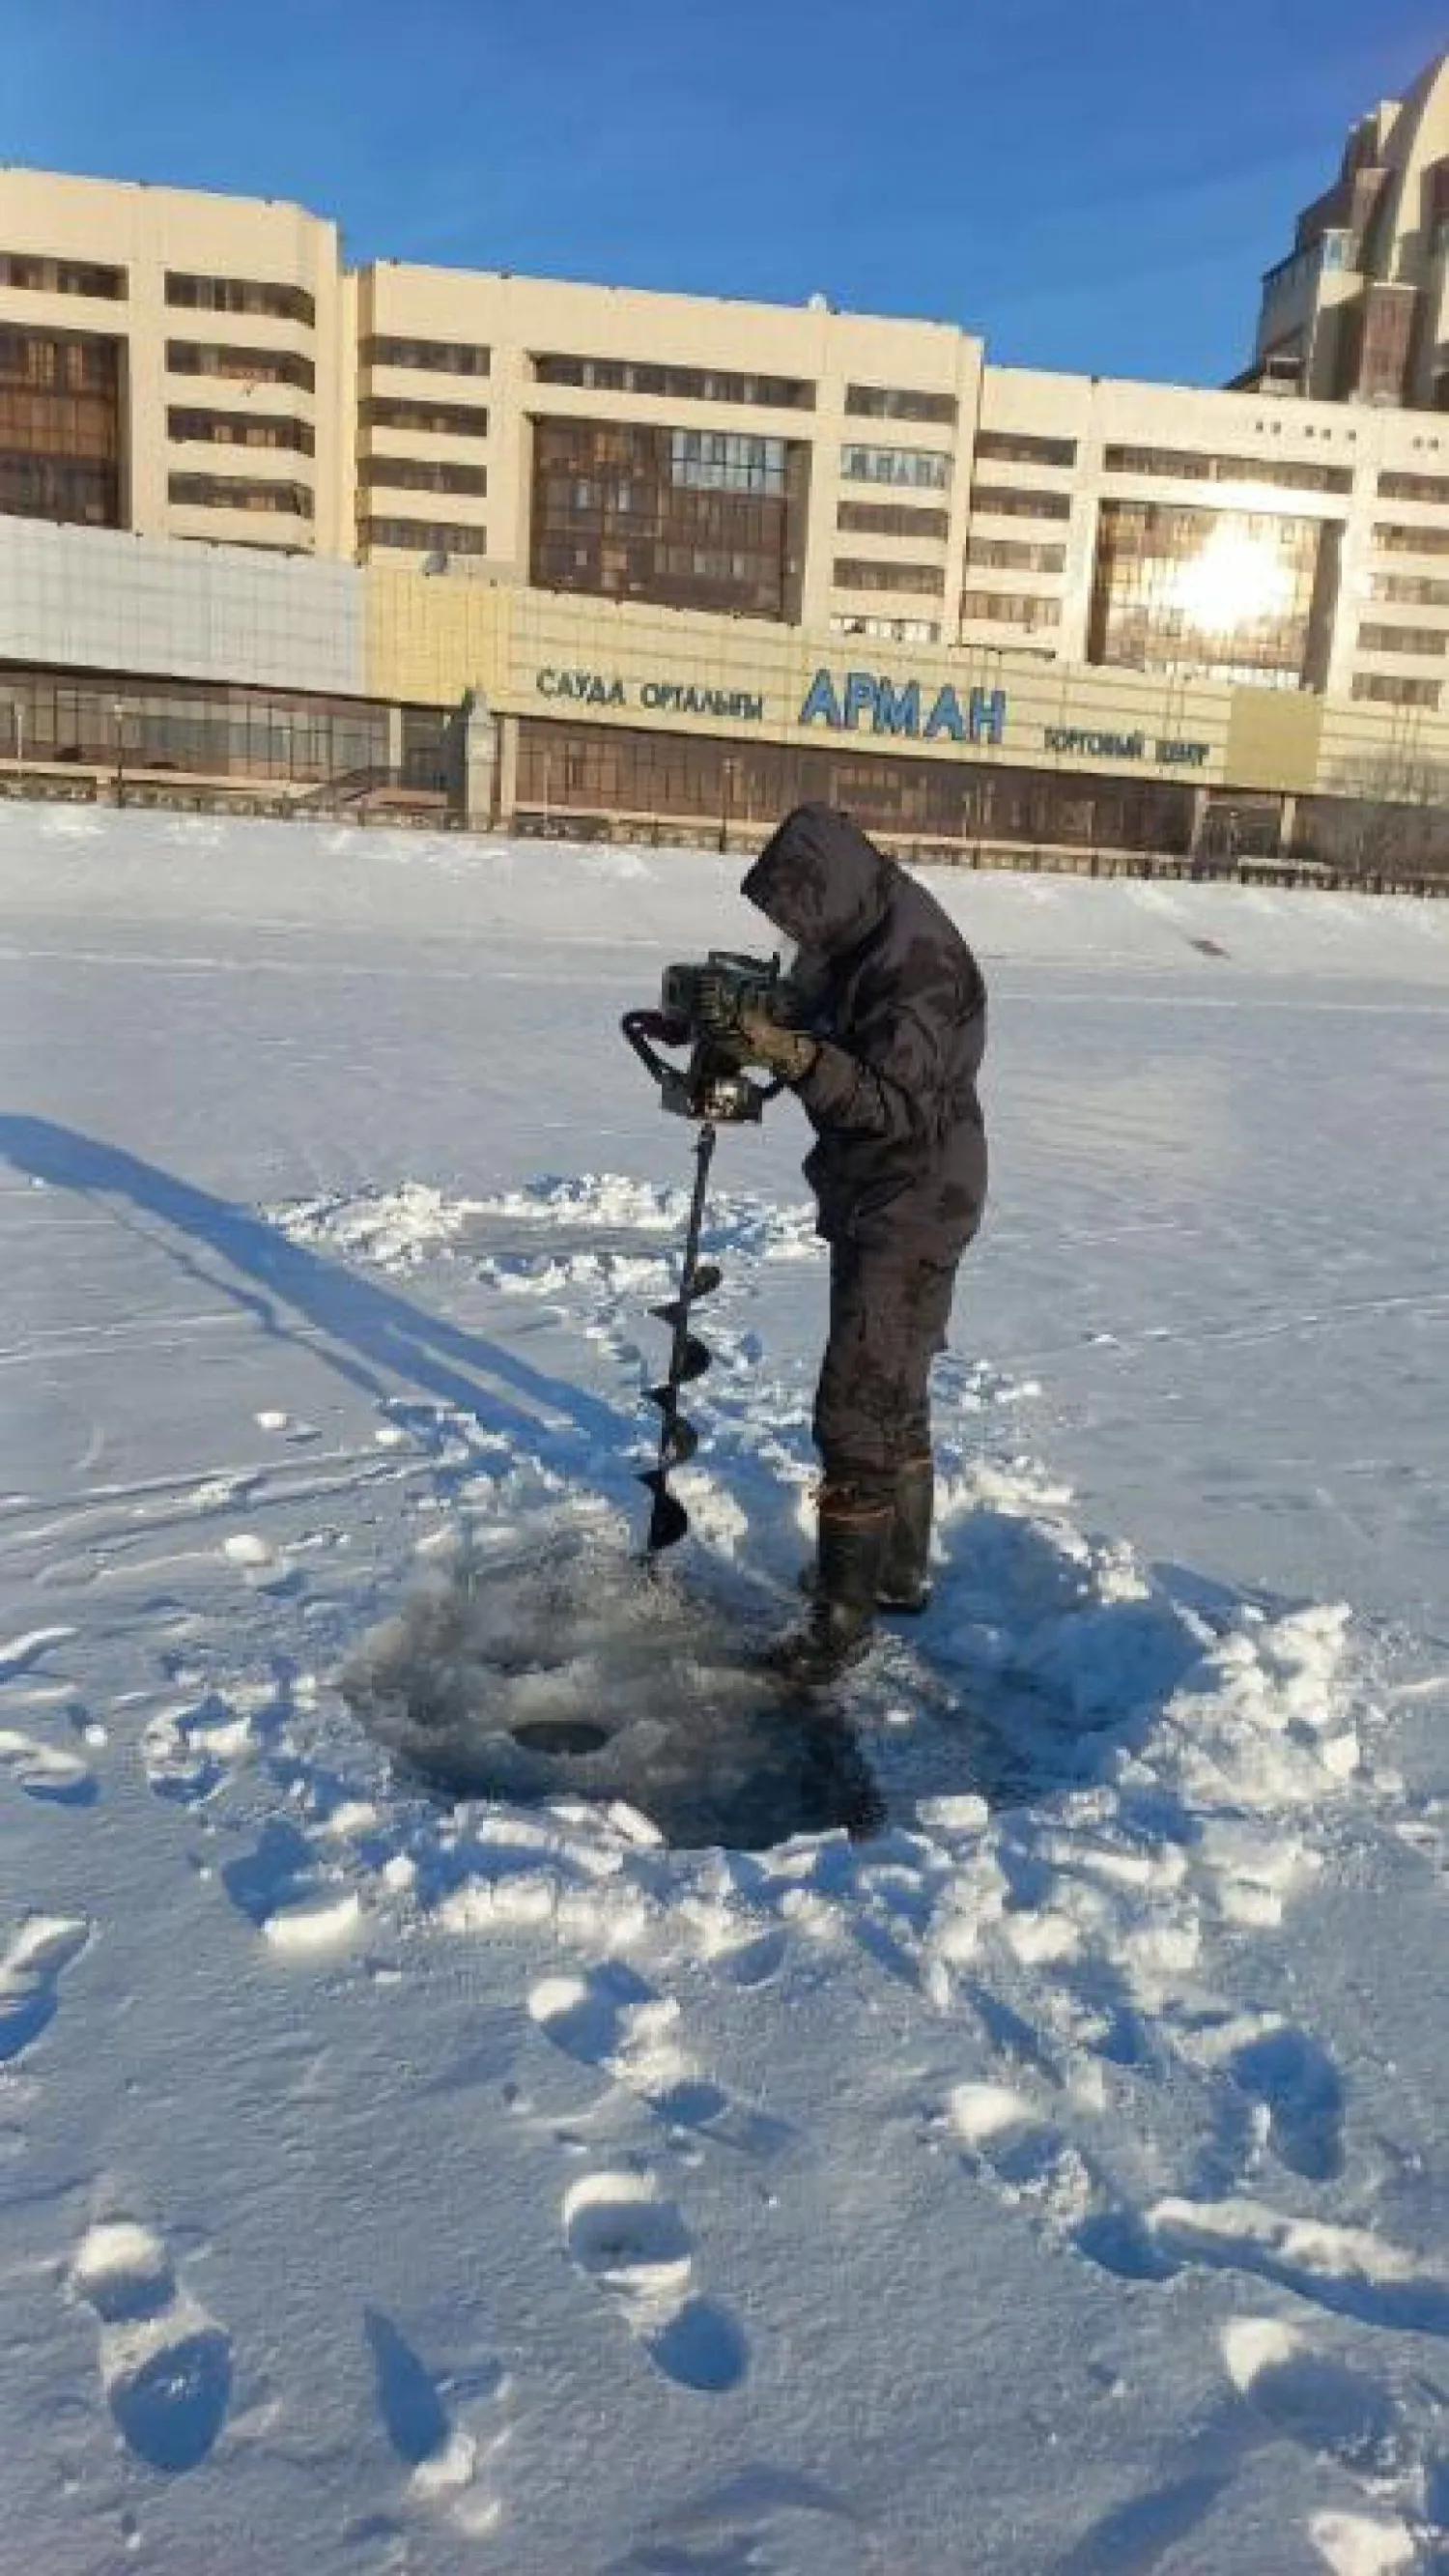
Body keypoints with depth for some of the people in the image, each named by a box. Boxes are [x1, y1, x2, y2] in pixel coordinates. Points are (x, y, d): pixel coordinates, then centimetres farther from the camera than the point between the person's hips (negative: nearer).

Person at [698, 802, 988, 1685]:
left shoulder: (918, 958, -23)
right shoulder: (855, 939, 6)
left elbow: (893, 1105, -26)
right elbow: (827, 1048, 11)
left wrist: (787, 1051, -35)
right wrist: (753, 1026, -7)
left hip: (913, 1208, -10)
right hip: (874, 1199, 10)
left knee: (856, 1410, -8)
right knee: (893, 1392, 19)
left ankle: (846, 1611, 1)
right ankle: (902, 1569, 34)